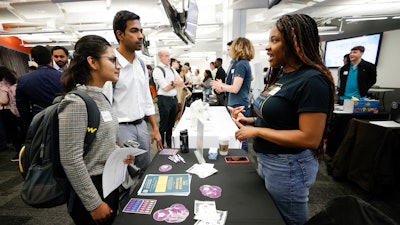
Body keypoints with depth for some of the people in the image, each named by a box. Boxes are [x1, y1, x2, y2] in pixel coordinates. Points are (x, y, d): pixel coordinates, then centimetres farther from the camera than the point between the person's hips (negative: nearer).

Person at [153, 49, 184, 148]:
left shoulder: (172, 70, 14)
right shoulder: (157, 70, -8)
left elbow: (182, 84, 10)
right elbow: (165, 87, -15)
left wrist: (172, 83, -8)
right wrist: (175, 83, -2)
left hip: (174, 98, 7)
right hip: (164, 100, -7)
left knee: (171, 124, 16)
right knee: (163, 126, 3)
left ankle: (169, 145, 31)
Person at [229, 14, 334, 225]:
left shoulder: (312, 80, -21)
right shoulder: (281, 74, 5)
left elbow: (310, 138, -25)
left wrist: (256, 131, -23)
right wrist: (251, 120, -1)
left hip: (288, 167, -8)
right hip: (266, 160, 9)